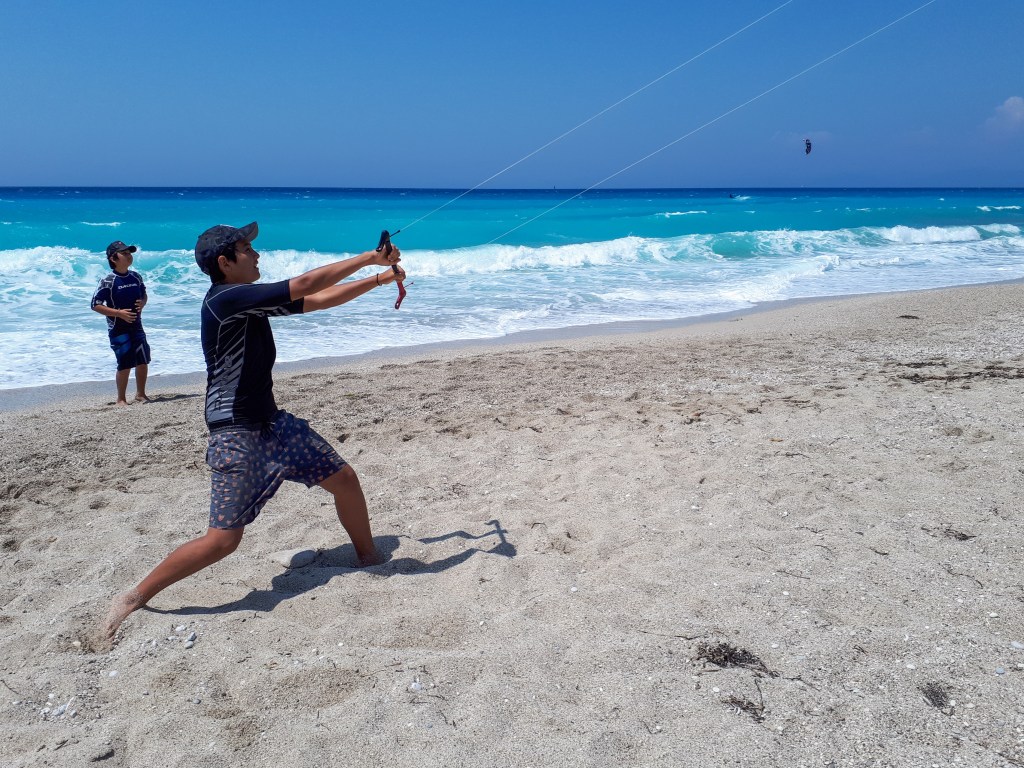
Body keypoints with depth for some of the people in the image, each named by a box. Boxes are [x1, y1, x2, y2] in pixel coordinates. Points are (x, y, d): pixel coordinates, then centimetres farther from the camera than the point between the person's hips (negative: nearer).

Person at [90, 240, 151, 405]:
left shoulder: (136, 277, 4)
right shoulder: (108, 281, -12)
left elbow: (144, 295, 21)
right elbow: (96, 305, -12)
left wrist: (142, 303, -2)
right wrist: (119, 313, -20)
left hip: (136, 326, 5)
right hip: (118, 329, -5)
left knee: (143, 361, 7)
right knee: (125, 365, -4)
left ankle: (140, 394, 25)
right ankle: (121, 399, 12)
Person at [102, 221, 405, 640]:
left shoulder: (251, 300, 7)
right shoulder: (225, 299, -20)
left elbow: (319, 301, 13)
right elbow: (304, 285, -23)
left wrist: (378, 279, 9)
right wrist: (369, 257, -14)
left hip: (272, 423, 9)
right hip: (237, 436, -9)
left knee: (344, 479, 11)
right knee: (222, 540, -9)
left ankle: (370, 558, 31)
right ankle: (133, 599, 9)